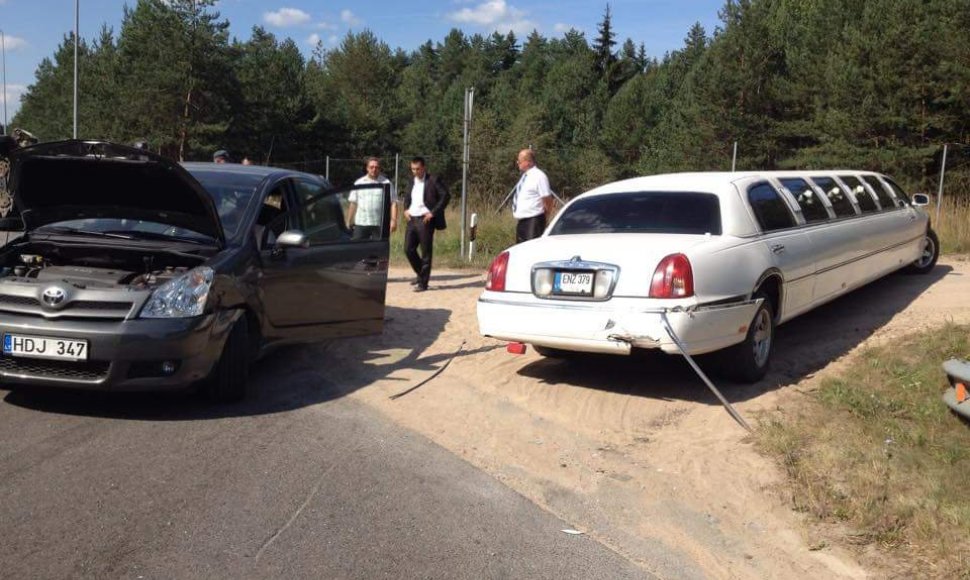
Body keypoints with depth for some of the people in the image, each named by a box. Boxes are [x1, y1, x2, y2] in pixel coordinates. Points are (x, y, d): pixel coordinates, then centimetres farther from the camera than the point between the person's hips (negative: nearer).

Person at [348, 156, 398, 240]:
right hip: (361, 223, 2)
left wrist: (393, 220, -13)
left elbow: (393, 203, -2)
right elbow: (353, 204, 12)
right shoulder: (359, 183, 11)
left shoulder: (386, 183, 3)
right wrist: (349, 222, 9)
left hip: (379, 224, -2)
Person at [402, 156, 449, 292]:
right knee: (408, 249, 5)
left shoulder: (433, 180, -7)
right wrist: (406, 209, 10)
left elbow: (446, 196, -10)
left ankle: (423, 282, 6)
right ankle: (421, 274, 26)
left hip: (425, 220, -6)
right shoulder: (412, 181, 12)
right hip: (412, 219, 6)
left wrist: (433, 212, -14)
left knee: (425, 252, -1)